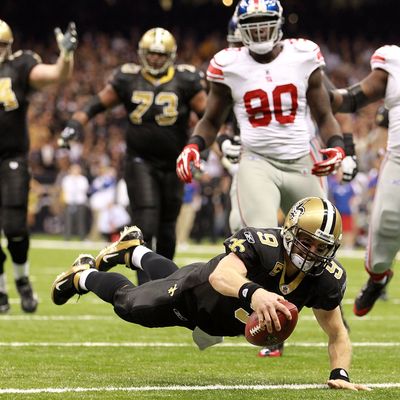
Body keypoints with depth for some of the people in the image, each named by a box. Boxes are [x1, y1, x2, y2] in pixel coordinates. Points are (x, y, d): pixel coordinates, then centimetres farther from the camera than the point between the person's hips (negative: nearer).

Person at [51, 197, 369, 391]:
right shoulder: (262, 244, -47)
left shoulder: (326, 279, -32)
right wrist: (253, 292, -87)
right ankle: (83, 276, 55)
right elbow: (220, 276, -65)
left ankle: (132, 250, 66)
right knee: (129, 303, 24)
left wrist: (340, 373, -40)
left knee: (169, 276, 37)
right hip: (197, 292, -5)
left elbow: (338, 334, -21)